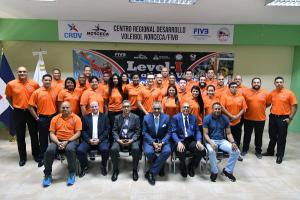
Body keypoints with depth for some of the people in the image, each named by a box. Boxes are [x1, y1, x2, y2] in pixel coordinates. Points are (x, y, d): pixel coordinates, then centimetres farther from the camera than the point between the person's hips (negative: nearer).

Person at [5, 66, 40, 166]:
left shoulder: (34, 84, -3)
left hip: (31, 112, 0)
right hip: (18, 113, 0)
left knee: (34, 134, 10)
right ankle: (22, 157, 23)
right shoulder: (11, 84, -3)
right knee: (20, 136, 9)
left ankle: (36, 154, 25)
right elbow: (8, 97, 12)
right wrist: (14, 106, 4)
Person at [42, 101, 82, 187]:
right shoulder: (55, 118, 9)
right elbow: (52, 133, 4)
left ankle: (72, 173, -16)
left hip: (71, 140, -3)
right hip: (57, 140, 3)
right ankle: (47, 174, -5)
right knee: (49, 150, -26)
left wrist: (67, 142, -16)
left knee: (70, 149, -34)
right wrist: (58, 142, -14)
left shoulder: (76, 118, 0)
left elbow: (78, 133, -5)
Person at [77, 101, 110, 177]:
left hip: (101, 140, -1)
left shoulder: (104, 116, 9)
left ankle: (103, 166, 0)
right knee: (80, 150, -24)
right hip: (89, 140, 2)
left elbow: (107, 130, 1)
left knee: (105, 149, -30)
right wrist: (89, 140, -10)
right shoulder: (85, 117, 13)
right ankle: (84, 167, 5)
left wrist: (99, 139, -11)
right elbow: (83, 131, 6)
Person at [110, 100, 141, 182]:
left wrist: (132, 140, -14)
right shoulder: (117, 117, 10)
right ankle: (115, 170, -3)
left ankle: (135, 170, -7)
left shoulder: (136, 117, 4)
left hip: (132, 139, -1)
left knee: (136, 149, -31)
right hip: (120, 139, 2)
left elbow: (138, 131, 1)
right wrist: (118, 140, -11)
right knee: (113, 149, -27)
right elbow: (114, 131, 6)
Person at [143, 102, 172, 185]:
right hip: (149, 140, 0)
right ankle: (160, 167, 1)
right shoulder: (146, 118, -3)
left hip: (163, 140, 1)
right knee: (148, 152, -30)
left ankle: (151, 172, -15)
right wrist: (153, 143, -16)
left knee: (167, 151, -29)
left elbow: (168, 133, 1)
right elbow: (145, 132, -2)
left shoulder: (166, 117, -2)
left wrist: (162, 143, -16)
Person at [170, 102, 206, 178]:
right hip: (180, 140, -3)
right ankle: (183, 168, 1)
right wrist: (179, 142, -21)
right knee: (181, 151, -36)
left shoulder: (194, 117, 15)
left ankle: (191, 167, 8)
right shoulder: (175, 117, 4)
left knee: (202, 150, -25)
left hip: (191, 140, 3)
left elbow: (197, 131, 11)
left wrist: (199, 141, -9)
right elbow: (173, 132, -4)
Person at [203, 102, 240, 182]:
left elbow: (228, 133, 5)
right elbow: (205, 134, -9)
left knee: (236, 151, -18)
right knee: (211, 151, -36)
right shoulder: (207, 118, -7)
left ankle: (228, 170, 5)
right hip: (211, 140, -4)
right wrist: (211, 143, -27)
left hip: (222, 140, 4)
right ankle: (214, 172, -9)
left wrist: (233, 142, -14)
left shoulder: (225, 118, 3)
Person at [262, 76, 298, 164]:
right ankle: (270, 151, 31)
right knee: (272, 136, 16)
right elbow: (267, 103, 11)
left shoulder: (289, 93, -7)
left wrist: (290, 118, -10)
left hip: (283, 118, -3)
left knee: (281, 138, 6)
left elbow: (294, 106, -6)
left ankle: (280, 155, 19)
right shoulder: (272, 93, 3)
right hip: (273, 117, 3)